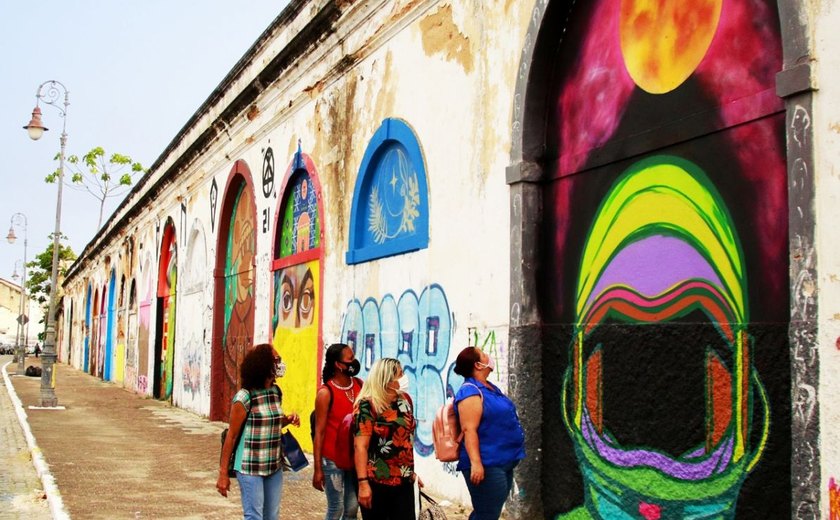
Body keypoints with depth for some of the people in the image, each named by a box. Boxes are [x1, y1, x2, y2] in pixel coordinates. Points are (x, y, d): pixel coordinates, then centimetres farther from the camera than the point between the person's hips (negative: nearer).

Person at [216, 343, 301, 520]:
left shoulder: (276, 392, 5)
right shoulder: (244, 397, -15)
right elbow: (231, 436, -11)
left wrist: (287, 420, -2)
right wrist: (223, 473, -10)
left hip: (274, 466, 7)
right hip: (250, 468, -7)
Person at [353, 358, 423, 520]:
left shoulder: (405, 399, 9)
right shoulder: (367, 405, -11)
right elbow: (360, 446, -17)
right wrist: (363, 483, -22)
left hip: (404, 481, 6)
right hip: (377, 482, -6)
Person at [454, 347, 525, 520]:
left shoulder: (490, 387, 14)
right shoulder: (471, 391, -16)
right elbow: (469, 429, -24)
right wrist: (475, 462, -31)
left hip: (502, 462, 10)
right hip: (487, 465, -10)